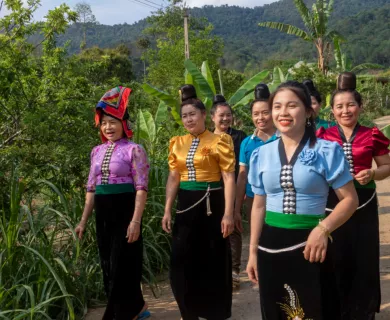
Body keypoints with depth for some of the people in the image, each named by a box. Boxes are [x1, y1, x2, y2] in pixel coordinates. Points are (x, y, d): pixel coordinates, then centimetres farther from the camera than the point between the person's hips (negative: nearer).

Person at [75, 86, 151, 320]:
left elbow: (141, 188, -12)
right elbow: (91, 188, 15)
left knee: (122, 265, 0)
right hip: (103, 214, 7)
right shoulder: (97, 151, 11)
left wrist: (136, 221, -19)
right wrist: (84, 220, 13)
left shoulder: (133, 150, -8)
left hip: (124, 212, -7)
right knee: (108, 265, 13)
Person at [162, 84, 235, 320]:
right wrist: (168, 210, 5)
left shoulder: (218, 141, -6)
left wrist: (228, 213, -17)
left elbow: (229, 178, -10)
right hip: (185, 205, 5)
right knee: (181, 263, 7)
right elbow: (173, 178, 11)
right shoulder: (178, 143, 9)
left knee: (213, 262, 4)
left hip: (210, 204, -5)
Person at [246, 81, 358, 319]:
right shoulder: (262, 154, 6)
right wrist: (253, 251, 11)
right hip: (271, 246, 4)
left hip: (309, 244, -3)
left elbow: (350, 200, -5)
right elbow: (259, 206, 11)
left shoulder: (326, 151, -5)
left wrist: (323, 229, -20)